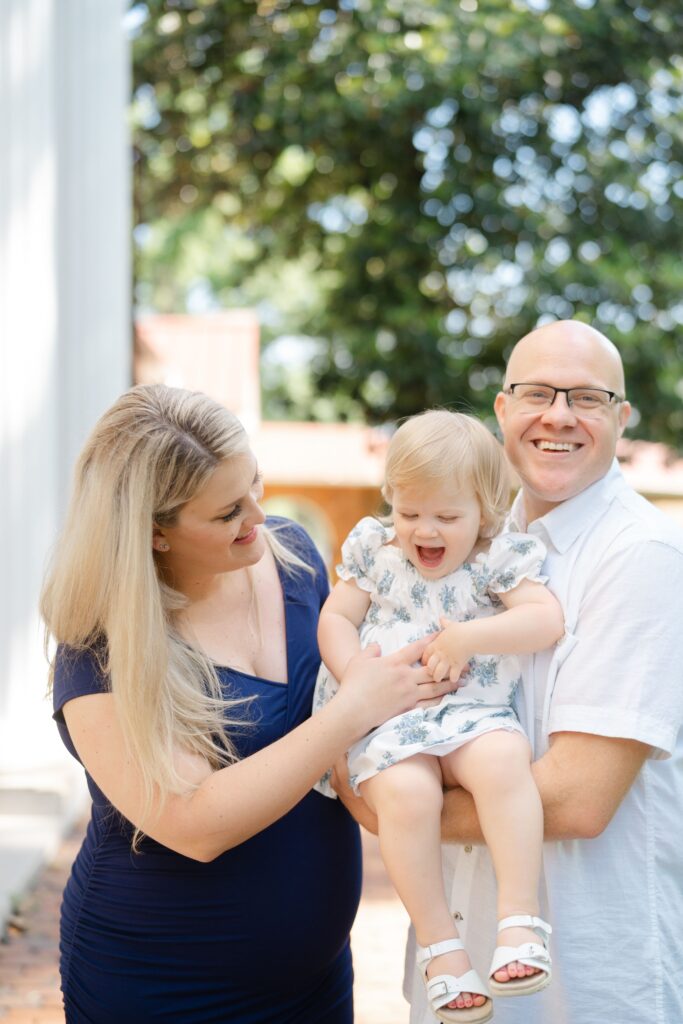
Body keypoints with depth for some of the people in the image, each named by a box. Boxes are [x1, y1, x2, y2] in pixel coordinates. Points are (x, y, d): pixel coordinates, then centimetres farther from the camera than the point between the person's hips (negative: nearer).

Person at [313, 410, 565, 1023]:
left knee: (503, 759, -35)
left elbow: (547, 620, -7)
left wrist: (468, 637, -16)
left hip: (474, 714, 0)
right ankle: (439, 943, -19)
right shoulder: (374, 553, 13)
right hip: (386, 722, 1)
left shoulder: (499, 560, 5)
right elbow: (335, 618, 13)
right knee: (406, 791, -31)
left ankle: (521, 916, -29)